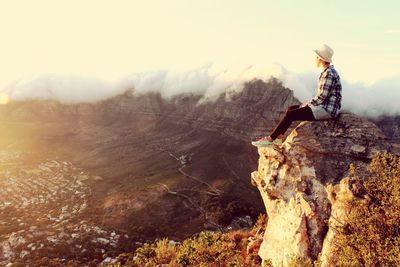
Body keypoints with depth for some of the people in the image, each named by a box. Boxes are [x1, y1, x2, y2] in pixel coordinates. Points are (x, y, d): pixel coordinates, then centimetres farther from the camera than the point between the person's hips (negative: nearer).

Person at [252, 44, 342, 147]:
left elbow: (322, 97, -21)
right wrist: (308, 103, 6)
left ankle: (270, 139, -7)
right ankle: (278, 138, 4)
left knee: (290, 114, -16)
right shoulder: (326, 72, 13)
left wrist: (307, 104, -9)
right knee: (291, 109, 6)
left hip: (327, 110, -10)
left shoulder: (329, 73, -18)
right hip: (323, 107, 10)